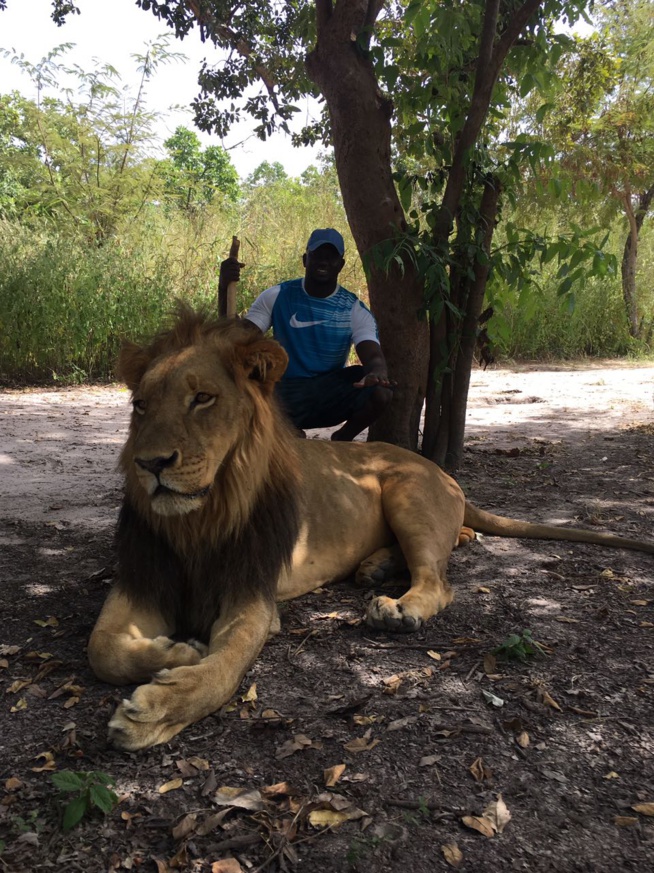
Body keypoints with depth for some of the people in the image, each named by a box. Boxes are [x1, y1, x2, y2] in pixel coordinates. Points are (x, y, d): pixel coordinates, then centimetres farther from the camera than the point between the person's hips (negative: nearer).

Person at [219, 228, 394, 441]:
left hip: (332, 392, 1)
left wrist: (376, 374, -43)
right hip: (287, 392, 0)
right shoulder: (276, 297, -2)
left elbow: (374, 357, -16)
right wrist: (225, 289, -20)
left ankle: (341, 441, 1)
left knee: (379, 391, -30)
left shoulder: (355, 310, -3)